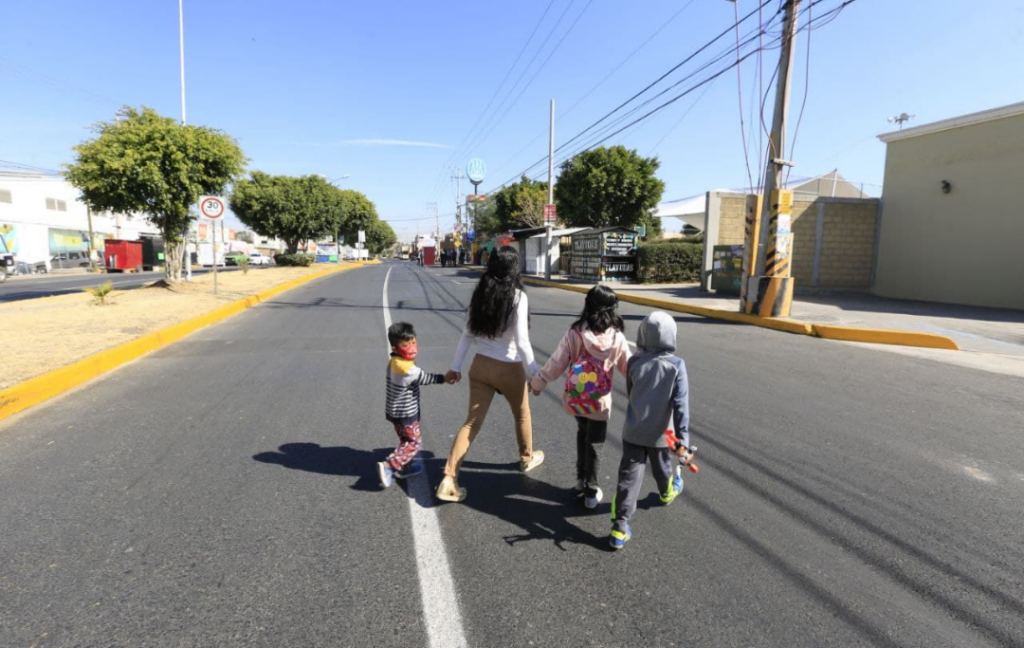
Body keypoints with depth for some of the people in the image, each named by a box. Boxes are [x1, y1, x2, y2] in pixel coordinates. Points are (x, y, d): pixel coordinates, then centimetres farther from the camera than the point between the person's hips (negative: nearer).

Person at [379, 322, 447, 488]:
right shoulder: (408, 369, -29)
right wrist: (444, 378, -5)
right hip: (405, 413, -9)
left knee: (406, 440, 24)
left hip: (395, 411, 9)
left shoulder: (393, 361, -1)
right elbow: (425, 378, -14)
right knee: (415, 442, 5)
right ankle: (388, 466, -2)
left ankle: (404, 468, 35)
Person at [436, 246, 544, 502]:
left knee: (472, 422, 7)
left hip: (480, 365, 4)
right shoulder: (518, 297, -15)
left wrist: (456, 366, 10)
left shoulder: (480, 293, 0)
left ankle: (449, 479, 0)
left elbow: (468, 334, 3)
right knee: (522, 415, 23)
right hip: (508, 369, -4)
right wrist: (536, 373, -10)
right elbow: (522, 341, -18)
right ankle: (527, 457, 45)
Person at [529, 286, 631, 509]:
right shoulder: (617, 338, -13)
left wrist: (537, 382, 7)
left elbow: (556, 363, -8)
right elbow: (629, 369, -3)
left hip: (575, 399, 2)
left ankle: (581, 481, 34)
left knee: (582, 435, 26)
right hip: (599, 402, -2)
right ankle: (591, 492, 23)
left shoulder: (574, 333, -13)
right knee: (594, 444, 14)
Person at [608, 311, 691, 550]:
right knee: (662, 468, 26)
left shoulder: (634, 362, -9)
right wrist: (683, 439, -21)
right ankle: (667, 493, 56)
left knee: (629, 476, 3)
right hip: (660, 433, -1)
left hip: (633, 431, 1)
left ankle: (620, 527, 1)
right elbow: (680, 404, -21)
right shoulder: (677, 365, -16)